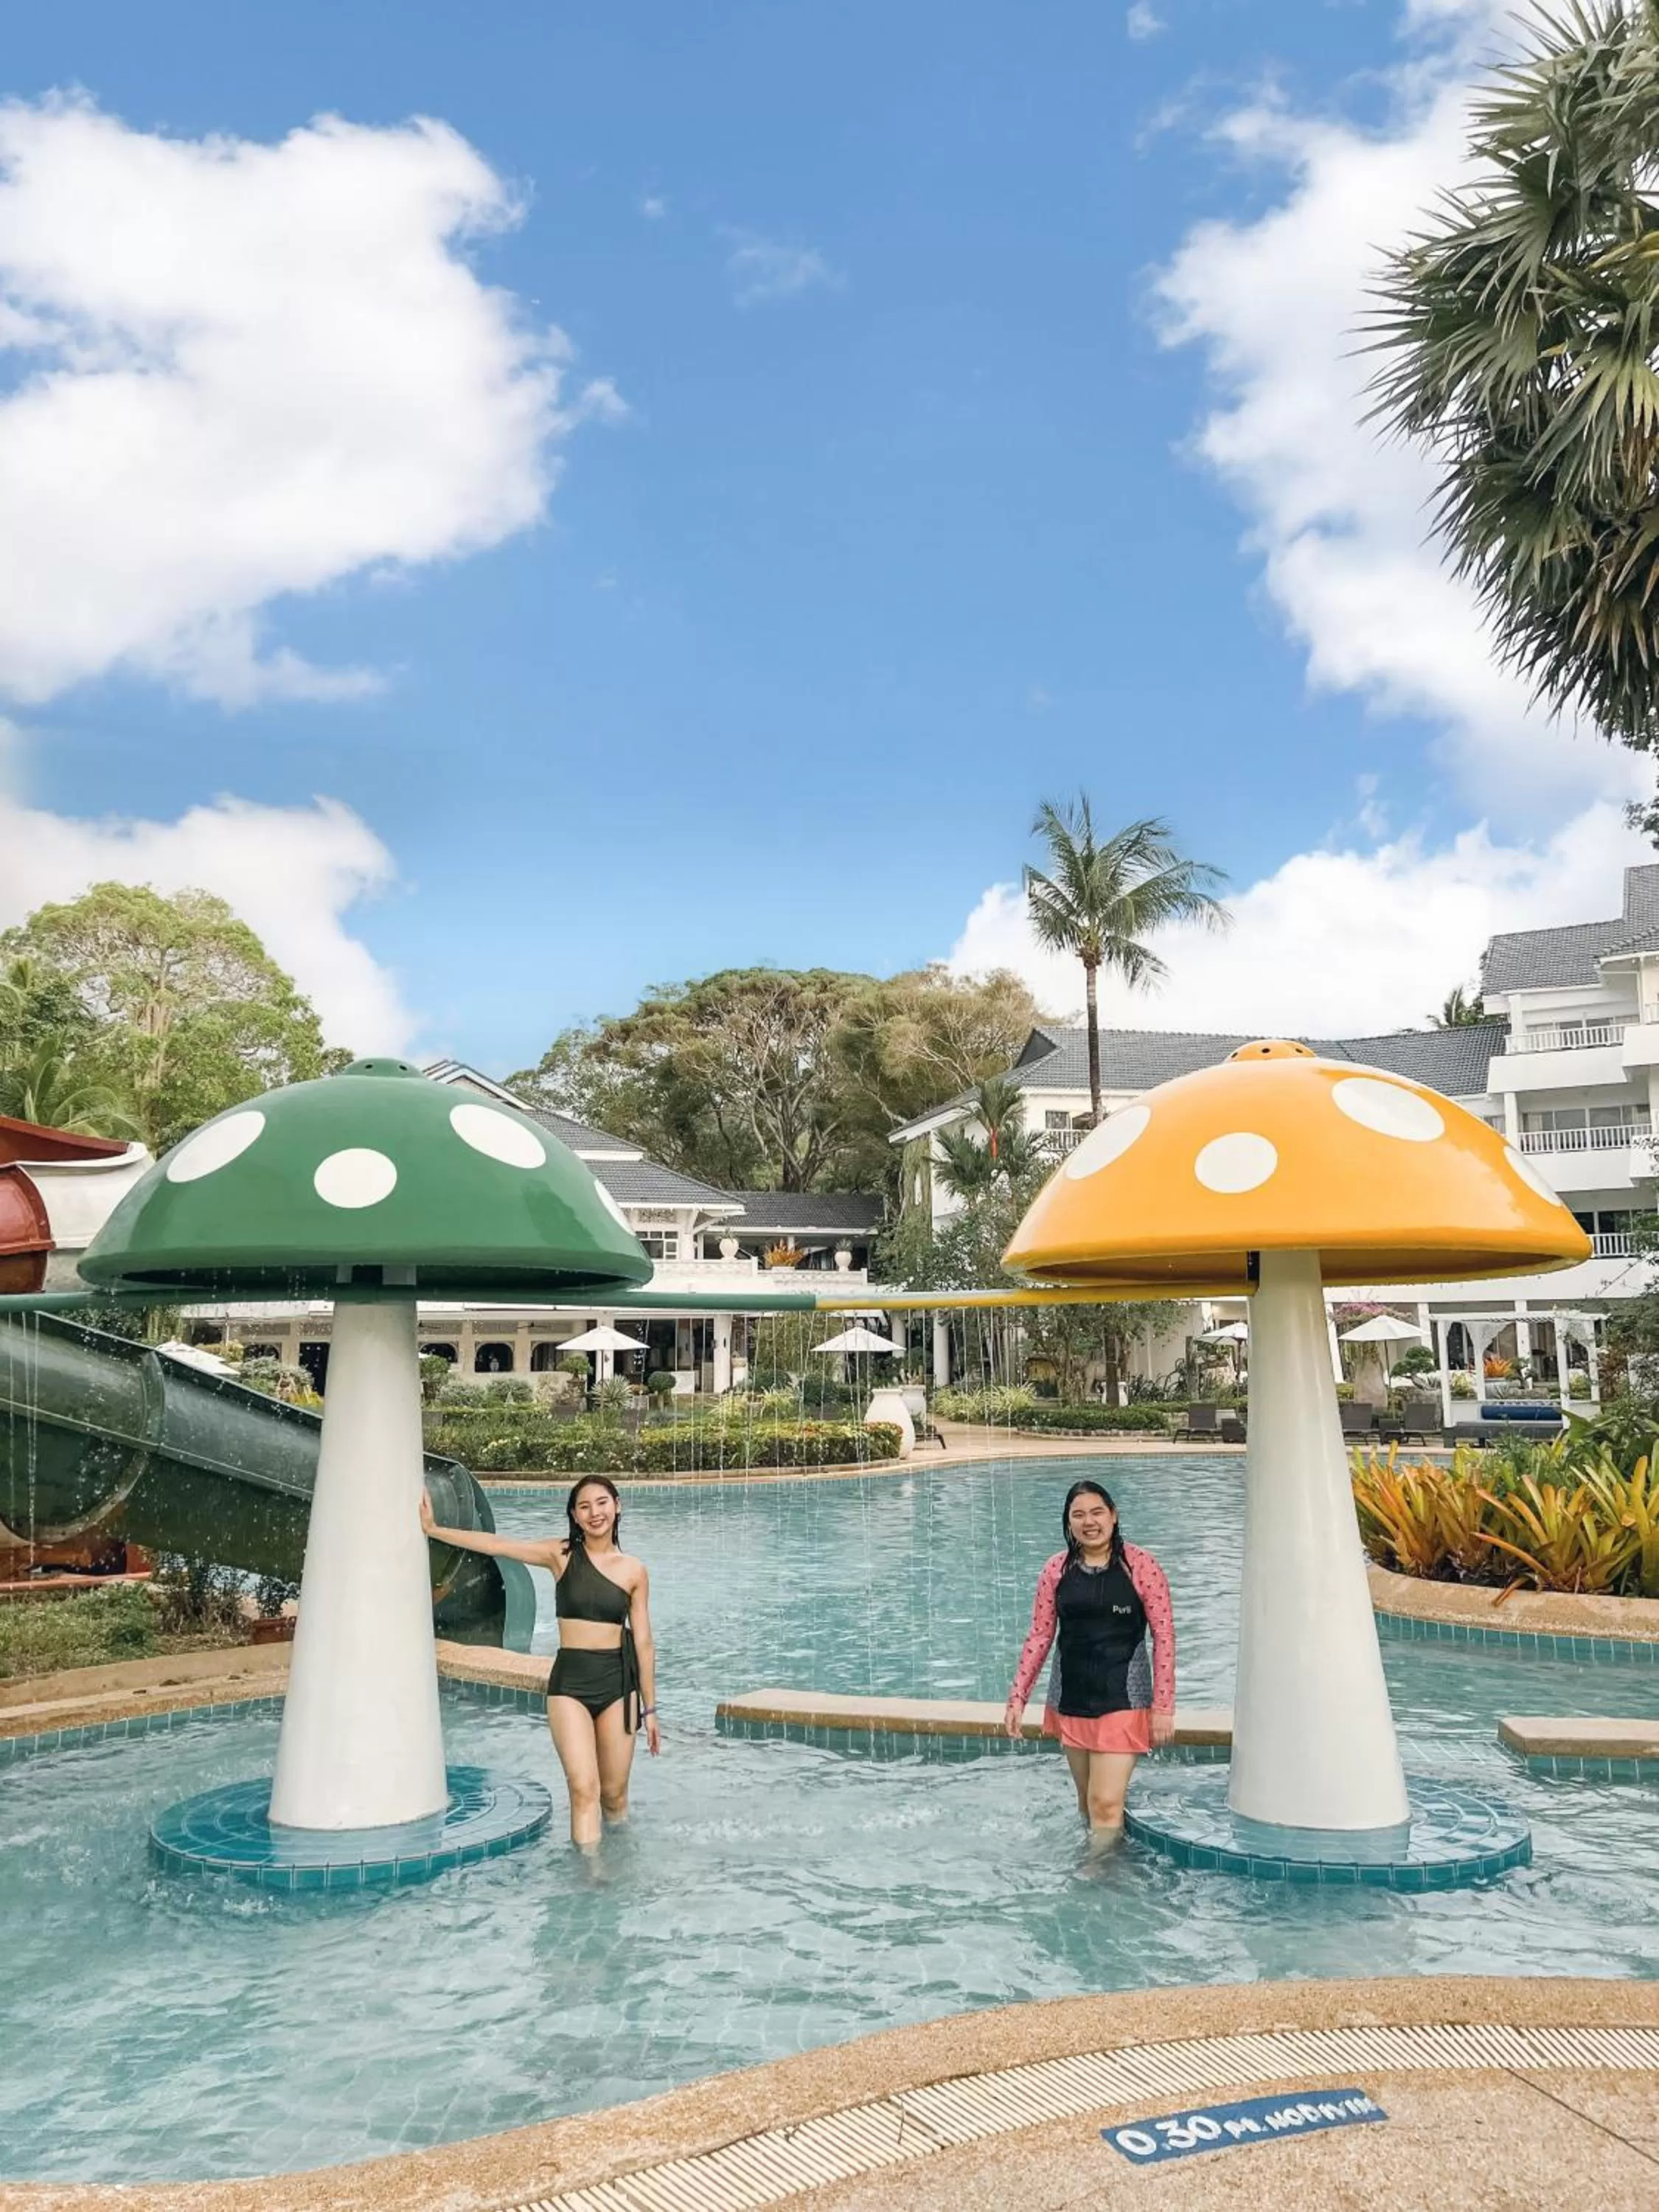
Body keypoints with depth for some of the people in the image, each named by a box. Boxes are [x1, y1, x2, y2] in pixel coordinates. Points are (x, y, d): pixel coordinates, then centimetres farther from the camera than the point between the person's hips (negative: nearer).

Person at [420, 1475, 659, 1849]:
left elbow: (643, 1643, 7)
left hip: (617, 1682, 1)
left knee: (615, 1794, 8)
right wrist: (432, 1529, -9)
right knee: (584, 1789, -11)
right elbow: (496, 1545, -4)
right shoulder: (562, 1554, 1)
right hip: (569, 1681, -1)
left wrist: (649, 1709, 10)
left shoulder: (634, 1571, 3)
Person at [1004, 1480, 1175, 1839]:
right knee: (1087, 1804, 14)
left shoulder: (1140, 1566, -9)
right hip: (1070, 1699, 4)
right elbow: (1040, 1636, 6)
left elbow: (1164, 1637, -6)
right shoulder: (1057, 1569, 2)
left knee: (1107, 1805, -9)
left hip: (1123, 1700, -4)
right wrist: (1018, 1698, 3)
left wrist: (1163, 1707, -8)